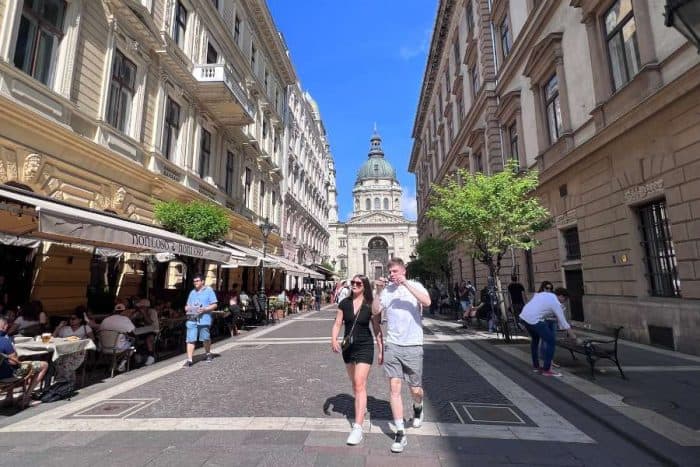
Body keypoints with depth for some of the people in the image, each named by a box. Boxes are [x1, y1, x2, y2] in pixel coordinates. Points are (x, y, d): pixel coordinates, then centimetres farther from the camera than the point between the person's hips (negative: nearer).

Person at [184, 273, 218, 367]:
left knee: (205, 338, 9)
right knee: (190, 339, -4)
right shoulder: (192, 292, 18)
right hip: (192, 319, 4)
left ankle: (208, 354, 32)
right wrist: (187, 308, 1)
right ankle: (189, 359, 0)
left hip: (204, 319, -4)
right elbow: (187, 305, 25)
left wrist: (205, 309, -17)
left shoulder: (209, 291, 1)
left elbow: (214, 305, -4)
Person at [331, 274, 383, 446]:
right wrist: (334, 339, -19)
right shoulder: (344, 303, -2)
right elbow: (337, 324, -1)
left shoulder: (370, 306, -9)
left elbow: (377, 329, -3)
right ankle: (362, 407, 46)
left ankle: (358, 427, -6)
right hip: (348, 347, 4)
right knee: (355, 383, 21)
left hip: (365, 347, -4)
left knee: (359, 385, -10)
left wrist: (381, 350, -3)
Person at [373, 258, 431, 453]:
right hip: (392, 345, 2)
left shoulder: (415, 286, -3)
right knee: (394, 388, -1)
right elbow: (375, 311, -1)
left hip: (413, 346, -1)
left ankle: (418, 407, 45)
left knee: (416, 390, 10)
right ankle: (400, 433, 13)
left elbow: (427, 302, -22)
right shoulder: (387, 290, 3)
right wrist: (378, 291, -14)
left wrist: (405, 284, -26)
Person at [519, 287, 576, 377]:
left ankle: (535, 366, 36)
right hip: (534, 320, -9)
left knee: (535, 339, 28)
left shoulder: (545, 293, 19)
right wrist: (573, 335, 13)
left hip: (523, 315, 9)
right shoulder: (555, 303, -1)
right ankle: (546, 370, 8)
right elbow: (563, 321, 2)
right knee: (551, 341, 3)